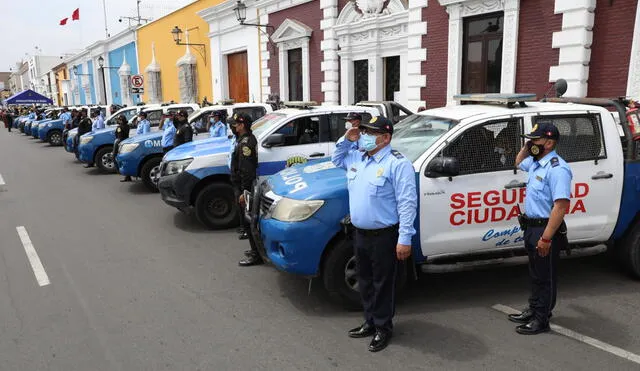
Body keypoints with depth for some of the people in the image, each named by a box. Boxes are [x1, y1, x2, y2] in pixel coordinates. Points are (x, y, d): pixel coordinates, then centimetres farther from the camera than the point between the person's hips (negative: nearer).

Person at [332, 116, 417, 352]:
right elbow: (336, 160, 30)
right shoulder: (356, 158, 9)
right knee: (365, 281, 18)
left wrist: (405, 238, -23)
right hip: (360, 233, 8)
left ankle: (383, 328, 21)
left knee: (383, 283, 5)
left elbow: (407, 203, -19)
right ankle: (370, 322, 35)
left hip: (384, 235, -8)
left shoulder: (397, 163, -16)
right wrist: (346, 140, 9)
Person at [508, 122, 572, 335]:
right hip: (532, 226, 10)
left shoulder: (556, 169, -21)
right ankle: (533, 311, 33)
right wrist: (527, 146, 14)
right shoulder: (536, 163, 9)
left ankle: (541, 320, 14)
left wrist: (546, 238, -29)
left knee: (545, 277, 3)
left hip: (546, 229, -10)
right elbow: (518, 162, 34)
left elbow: (561, 206, -27)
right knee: (535, 274, 20)